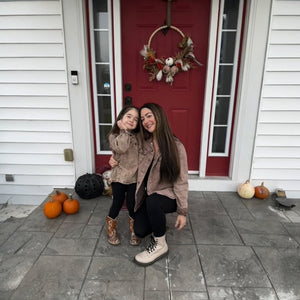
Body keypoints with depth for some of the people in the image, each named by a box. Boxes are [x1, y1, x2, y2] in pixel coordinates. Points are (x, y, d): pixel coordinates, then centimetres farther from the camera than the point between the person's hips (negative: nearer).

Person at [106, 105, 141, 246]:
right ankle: (111, 228, 35)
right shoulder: (114, 136, -6)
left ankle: (134, 229, 30)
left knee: (132, 204, 6)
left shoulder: (137, 136, 1)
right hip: (119, 176, -1)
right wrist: (124, 131, -22)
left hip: (134, 176, 2)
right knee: (117, 203, 8)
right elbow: (121, 148, -26)